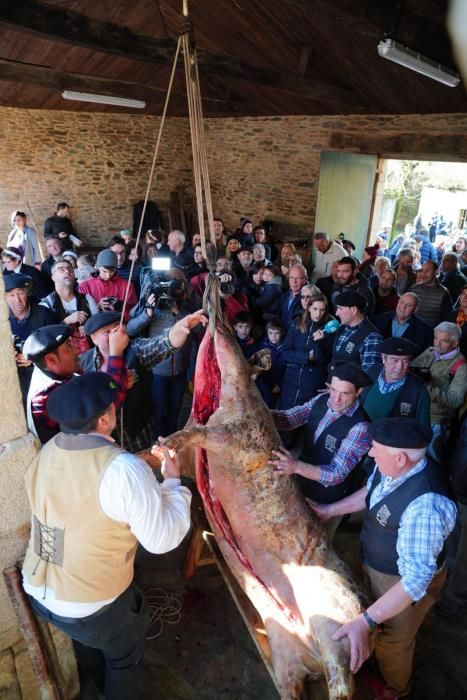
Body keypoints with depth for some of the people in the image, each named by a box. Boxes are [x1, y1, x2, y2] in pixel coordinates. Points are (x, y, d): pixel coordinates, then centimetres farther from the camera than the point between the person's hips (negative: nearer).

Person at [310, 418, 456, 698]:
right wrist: (330, 510, 3)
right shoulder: (392, 467, -18)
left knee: (393, 641, 22)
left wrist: (366, 622, -41)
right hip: (375, 565, 6)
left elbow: (415, 578, -39)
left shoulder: (424, 507, -42)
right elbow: (369, 491, 3)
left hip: (404, 583, -6)